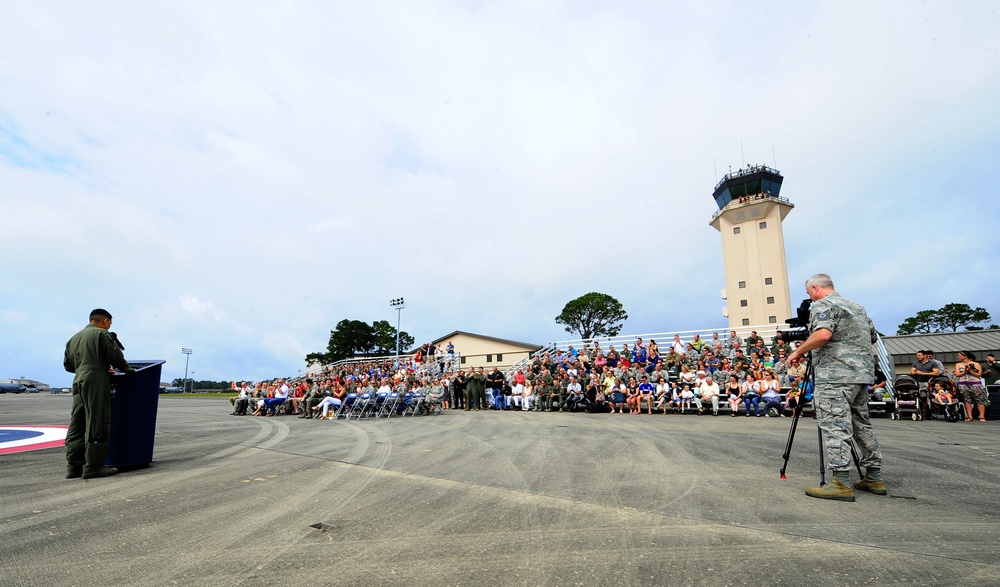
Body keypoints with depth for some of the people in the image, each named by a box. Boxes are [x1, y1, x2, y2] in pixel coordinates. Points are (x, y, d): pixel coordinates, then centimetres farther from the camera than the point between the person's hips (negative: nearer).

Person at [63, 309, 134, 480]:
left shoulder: (74, 338, 22)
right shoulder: (102, 333, -2)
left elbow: (67, 364, 25)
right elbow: (115, 356, -7)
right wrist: (126, 368, 10)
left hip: (79, 381, 8)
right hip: (96, 381, -8)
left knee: (77, 425, 10)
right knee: (97, 425, -5)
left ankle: (74, 466, 11)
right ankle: (93, 466, -4)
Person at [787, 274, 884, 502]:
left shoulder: (822, 305, -7)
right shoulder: (857, 307, 21)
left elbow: (823, 334, -23)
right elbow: (872, 336, 26)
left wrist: (798, 352, -13)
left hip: (835, 376, -10)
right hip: (863, 373, 10)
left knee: (835, 426, -10)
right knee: (862, 424, 16)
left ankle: (841, 483, -11)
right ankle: (874, 478, 22)